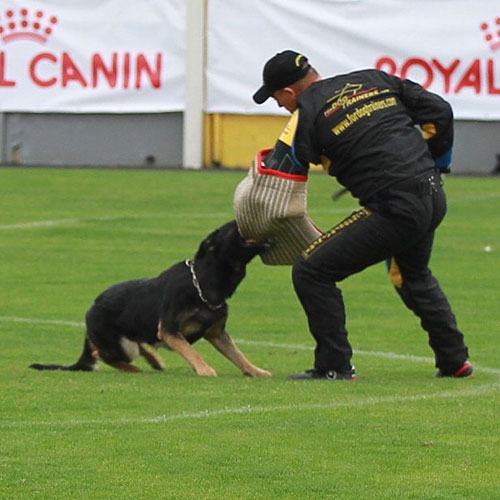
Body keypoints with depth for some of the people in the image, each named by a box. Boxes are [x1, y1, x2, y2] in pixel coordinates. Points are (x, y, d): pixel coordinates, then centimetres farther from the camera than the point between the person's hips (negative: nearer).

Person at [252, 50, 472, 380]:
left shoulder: (306, 114, -2)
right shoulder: (374, 80, 16)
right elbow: (439, 112, 13)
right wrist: (435, 163, 23)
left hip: (395, 210, -8)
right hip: (435, 199, 8)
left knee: (311, 272, 0)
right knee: (414, 276, 33)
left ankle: (335, 366, 1)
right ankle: (454, 360, 35)